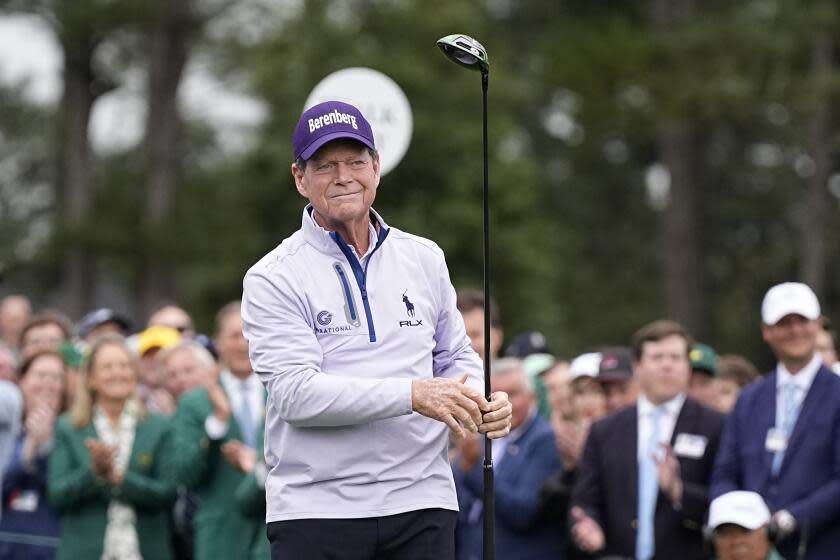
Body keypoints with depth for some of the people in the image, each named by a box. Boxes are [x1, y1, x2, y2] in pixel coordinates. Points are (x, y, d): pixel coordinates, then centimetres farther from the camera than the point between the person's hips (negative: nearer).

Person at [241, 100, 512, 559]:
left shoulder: (425, 259, 13)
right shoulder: (272, 279, -3)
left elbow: (456, 355, 21)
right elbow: (296, 392, -14)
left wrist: (484, 402, -3)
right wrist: (413, 395, -21)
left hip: (422, 505, 4)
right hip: (315, 511, -4)